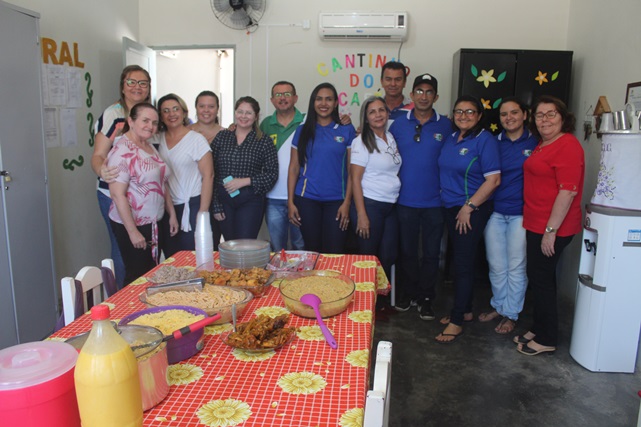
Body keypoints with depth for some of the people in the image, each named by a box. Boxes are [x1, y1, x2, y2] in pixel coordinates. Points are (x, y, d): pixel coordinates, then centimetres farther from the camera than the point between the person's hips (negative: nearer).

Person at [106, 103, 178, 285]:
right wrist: (133, 231, -21)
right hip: (132, 225, -8)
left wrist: (172, 214, 13)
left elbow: (162, 184, 17)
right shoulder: (122, 151, -16)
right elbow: (117, 195, -20)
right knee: (138, 277, 1)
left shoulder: (150, 147, 10)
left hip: (154, 225, 8)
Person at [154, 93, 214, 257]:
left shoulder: (196, 139, -7)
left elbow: (208, 176, -10)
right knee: (170, 258, 11)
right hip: (167, 207, 5)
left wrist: (203, 212, -14)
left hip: (192, 205, -4)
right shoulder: (158, 138, 7)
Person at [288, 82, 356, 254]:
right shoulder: (302, 130, 7)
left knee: (334, 253, -1)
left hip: (336, 201, -1)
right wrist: (290, 202, 0)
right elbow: (293, 168, 6)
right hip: (307, 200, 1)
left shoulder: (347, 130, 4)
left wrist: (347, 202, -5)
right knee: (312, 251, 8)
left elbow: (351, 170, 2)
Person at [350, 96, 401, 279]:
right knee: (369, 258, 4)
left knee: (388, 257, 9)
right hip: (370, 205, -6)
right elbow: (355, 179, -11)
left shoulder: (392, 139, 11)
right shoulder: (361, 142, -7)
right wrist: (361, 215, -16)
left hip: (392, 206, 6)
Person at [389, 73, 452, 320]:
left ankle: (426, 299, 23)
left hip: (434, 201, 0)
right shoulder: (398, 124, 2)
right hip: (405, 200, 1)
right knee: (407, 250, 12)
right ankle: (408, 294, 29)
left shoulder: (445, 125, 0)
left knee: (431, 252, 8)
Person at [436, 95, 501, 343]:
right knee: (458, 261, 14)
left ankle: (457, 321, 6)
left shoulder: (485, 140, -11)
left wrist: (468, 207, -17)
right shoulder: (451, 138, 10)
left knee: (463, 263, -4)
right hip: (450, 207, 7)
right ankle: (465, 310, 29)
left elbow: (493, 179, -17)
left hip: (472, 211, -7)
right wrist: (445, 198, 9)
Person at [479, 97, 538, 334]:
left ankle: (511, 314, 21)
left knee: (516, 267, 5)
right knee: (496, 265, 12)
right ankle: (498, 305, 31)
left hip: (521, 214, -3)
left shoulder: (534, 143, -2)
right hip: (495, 212, 3)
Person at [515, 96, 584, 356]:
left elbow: (568, 191, -22)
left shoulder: (568, 146, -16)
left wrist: (551, 230, -22)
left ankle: (547, 339, 15)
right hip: (536, 224, 9)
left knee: (541, 278, 0)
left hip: (552, 227, -9)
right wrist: (542, 227, 15)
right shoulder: (542, 145, 13)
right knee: (540, 277, 17)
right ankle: (539, 329, 31)